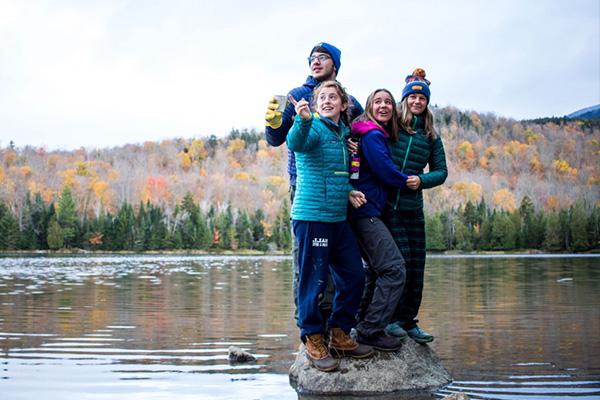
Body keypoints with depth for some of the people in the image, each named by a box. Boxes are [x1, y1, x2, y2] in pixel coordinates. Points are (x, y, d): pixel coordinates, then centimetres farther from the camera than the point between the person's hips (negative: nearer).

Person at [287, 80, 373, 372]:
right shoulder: (315, 127, -8)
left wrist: (349, 192, 7)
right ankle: (313, 341, 9)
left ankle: (339, 335, 24)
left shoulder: (344, 134, 16)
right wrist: (303, 120, -51)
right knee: (313, 280, -3)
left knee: (353, 276, 11)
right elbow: (296, 143, -31)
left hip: (339, 218, 8)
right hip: (312, 216, -8)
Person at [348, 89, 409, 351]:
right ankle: (371, 332, -11)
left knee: (377, 270, 20)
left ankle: (363, 325, 29)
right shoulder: (372, 135, -12)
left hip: (366, 212, 11)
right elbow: (385, 171, -15)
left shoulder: (379, 135, 17)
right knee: (394, 270, -14)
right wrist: (407, 181, 3)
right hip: (366, 210, -11)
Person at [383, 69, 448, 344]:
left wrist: (422, 180, -7)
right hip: (387, 204, -4)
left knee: (416, 265, 5)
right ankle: (390, 318, 2)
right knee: (401, 260, -11)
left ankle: (409, 321, 17)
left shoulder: (430, 136, 11)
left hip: (413, 207, 5)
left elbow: (441, 171, 12)